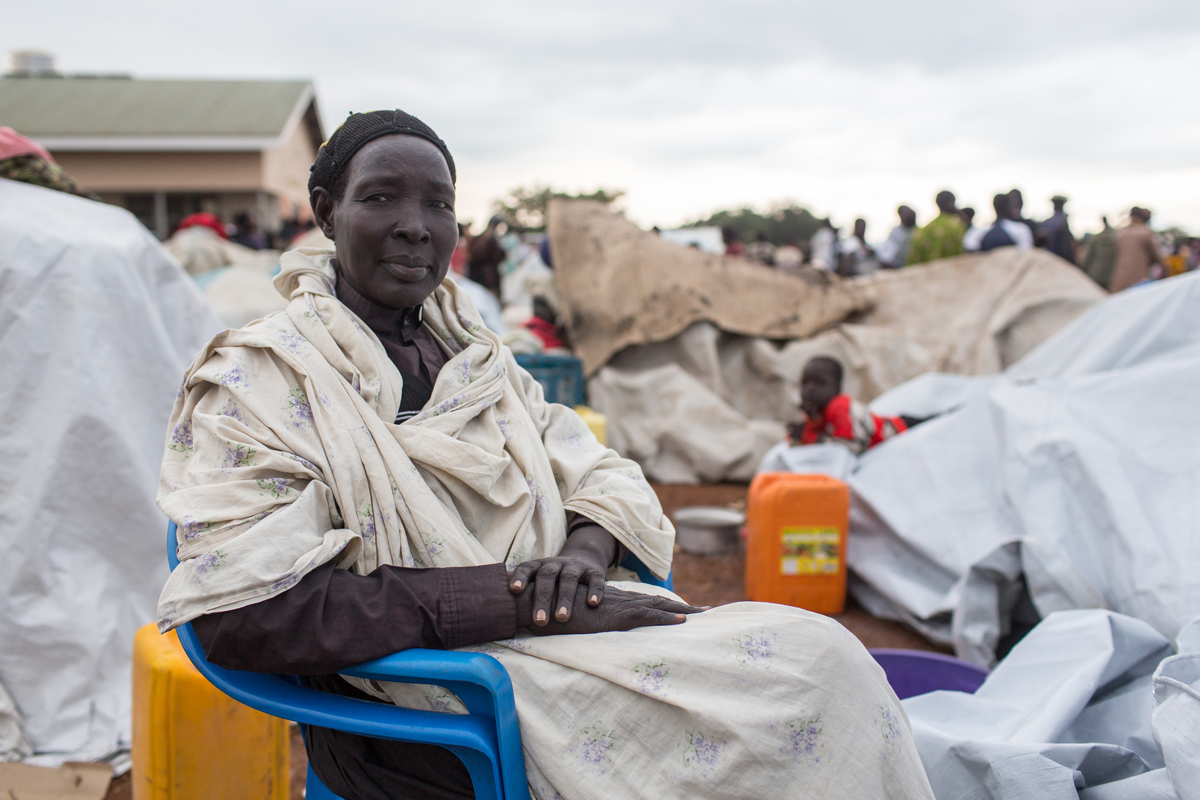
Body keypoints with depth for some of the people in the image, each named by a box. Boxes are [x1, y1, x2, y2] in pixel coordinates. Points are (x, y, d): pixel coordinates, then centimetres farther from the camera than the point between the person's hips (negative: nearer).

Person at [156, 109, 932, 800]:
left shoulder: (474, 354, 16)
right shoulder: (258, 378, -5)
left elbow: (600, 474, 15)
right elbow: (249, 612, -17)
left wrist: (585, 553, -11)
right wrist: (512, 599, -22)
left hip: (557, 628, 7)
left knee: (822, 656, -13)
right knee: (802, 671, -19)